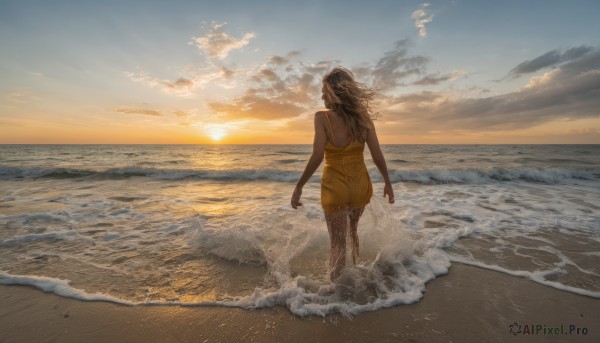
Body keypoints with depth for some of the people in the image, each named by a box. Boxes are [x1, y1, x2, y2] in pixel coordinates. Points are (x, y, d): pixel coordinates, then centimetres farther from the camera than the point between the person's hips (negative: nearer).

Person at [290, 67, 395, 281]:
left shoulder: (322, 117, -13)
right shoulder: (363, 117, -2)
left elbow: (317, 156, -21)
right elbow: (378, 156, -3)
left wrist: (299, 187, -12)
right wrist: (388, 183, 10)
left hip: (335, 187, -4)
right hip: (361, 185, 5)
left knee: (338, 243, 11)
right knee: (353, 229, 30)